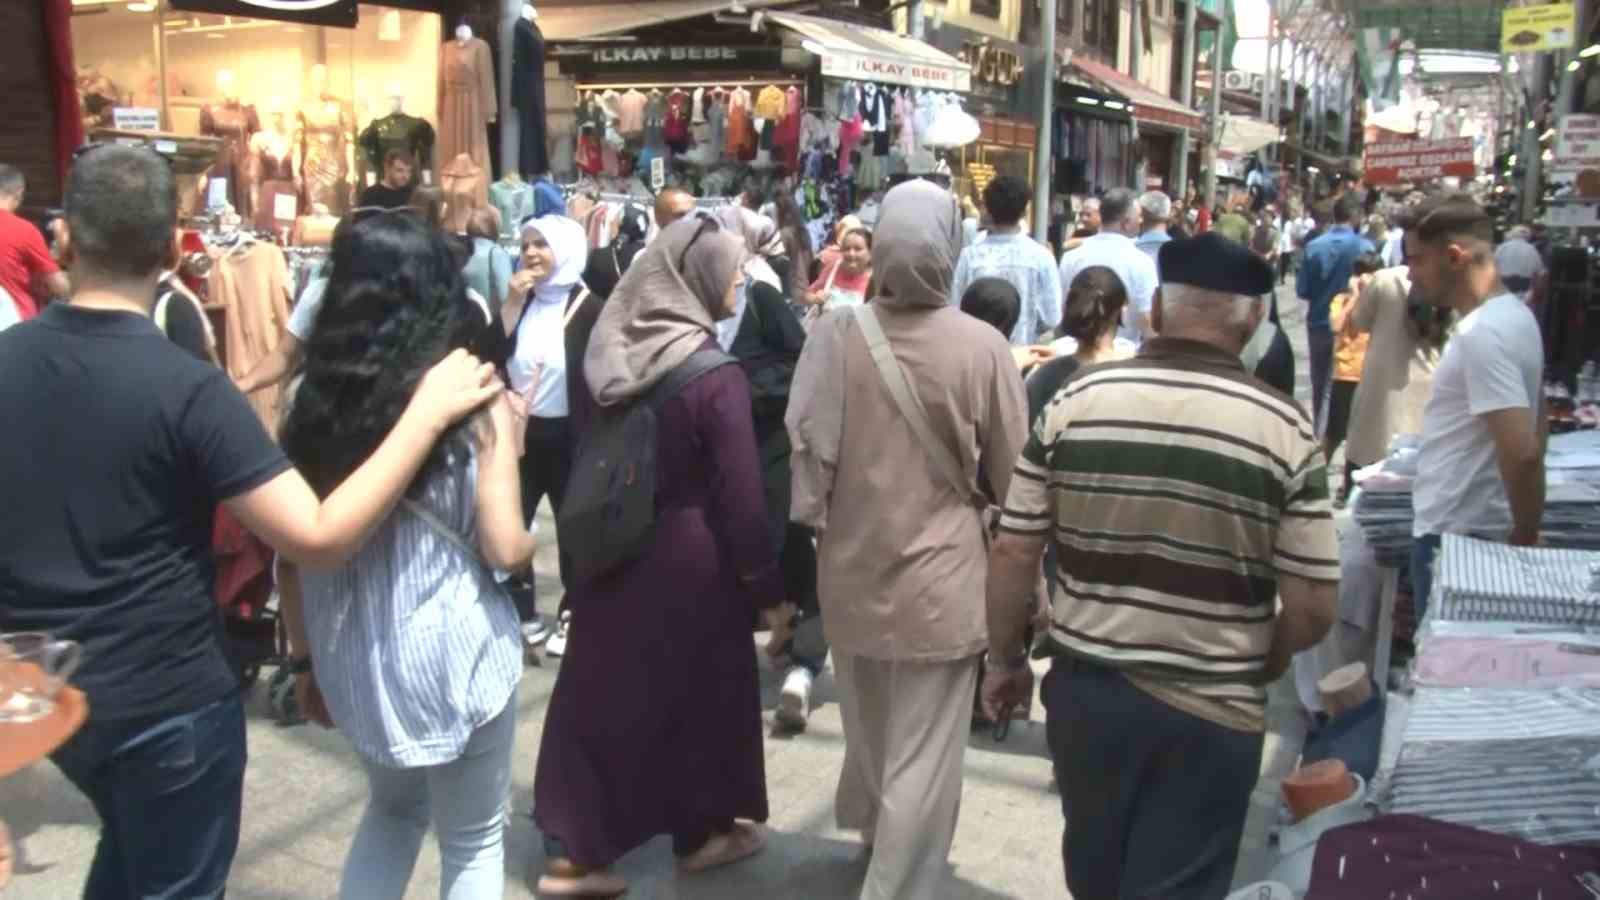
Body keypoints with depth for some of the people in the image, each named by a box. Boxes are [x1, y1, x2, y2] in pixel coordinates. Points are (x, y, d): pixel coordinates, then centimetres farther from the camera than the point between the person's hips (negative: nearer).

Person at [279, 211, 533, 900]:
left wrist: (307, 659, 12)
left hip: (350, 657, 4)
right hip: (453, 656, -4)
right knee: (473, 841, 18)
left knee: (394, 807, 30)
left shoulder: (314, 395, -4)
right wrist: (531, 539, 7)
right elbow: (508, 550, -14)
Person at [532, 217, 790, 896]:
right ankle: (702, 830, 30)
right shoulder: (716, 375, -19)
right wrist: (767, 588, -8)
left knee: (602, 687, 11)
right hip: (689, 557, -5)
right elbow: (740, 496, -17)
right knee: (702, 686, 14)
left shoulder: (610, 351, -2)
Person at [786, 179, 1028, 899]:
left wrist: (819, 519, 9)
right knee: (922, 759, 8)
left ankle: (871, 826, 51)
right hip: (939, 576, -3)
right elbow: (1012, 473, -4)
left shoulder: (834, 334, -13)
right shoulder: (981, 346, -15)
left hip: (851, 567, 4)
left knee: (867, 731, 27)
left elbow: (806, 448, -9)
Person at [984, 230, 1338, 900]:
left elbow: (1012, 555, -4)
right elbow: (1311, 610, -9)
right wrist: (1258, 666, 11)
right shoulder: (1283, 428, -10)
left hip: (1085, 688, 3)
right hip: (1210, 709, -2)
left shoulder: (1075, 401, -7)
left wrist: (1005, 660, 11)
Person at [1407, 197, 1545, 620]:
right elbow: (1536, 431, 17)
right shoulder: (1513, 313, 10)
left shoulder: (1481, 334, -22)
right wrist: (1527, 527, 20)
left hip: (1455, 533, -10)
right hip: (1482, 526, 10)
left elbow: (1522, 451, -27)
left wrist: (1525, 533, -15)